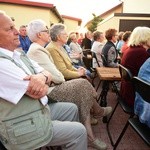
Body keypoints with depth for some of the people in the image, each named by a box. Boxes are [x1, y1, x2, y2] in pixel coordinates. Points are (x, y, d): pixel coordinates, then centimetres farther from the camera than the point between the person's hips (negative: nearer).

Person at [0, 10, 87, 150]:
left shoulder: (19, 55, 5)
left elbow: (48, 74, 2)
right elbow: (41, 92, -27)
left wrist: (42, 76, -21)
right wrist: (43, 83, -5)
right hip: (24, 129, -9)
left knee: (72, 108, 19)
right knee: (79, 131, -3)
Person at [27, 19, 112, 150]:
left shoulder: (37, 49, 14)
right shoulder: (37, 50, -20)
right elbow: (57, 77, -22)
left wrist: (60, 78, -2)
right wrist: (62, 79, -1)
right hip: (49, 91, -10)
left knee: (82, 87, 0)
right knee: (83, 84, -10)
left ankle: (89, 134, 3)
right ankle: (98, 111, 16)